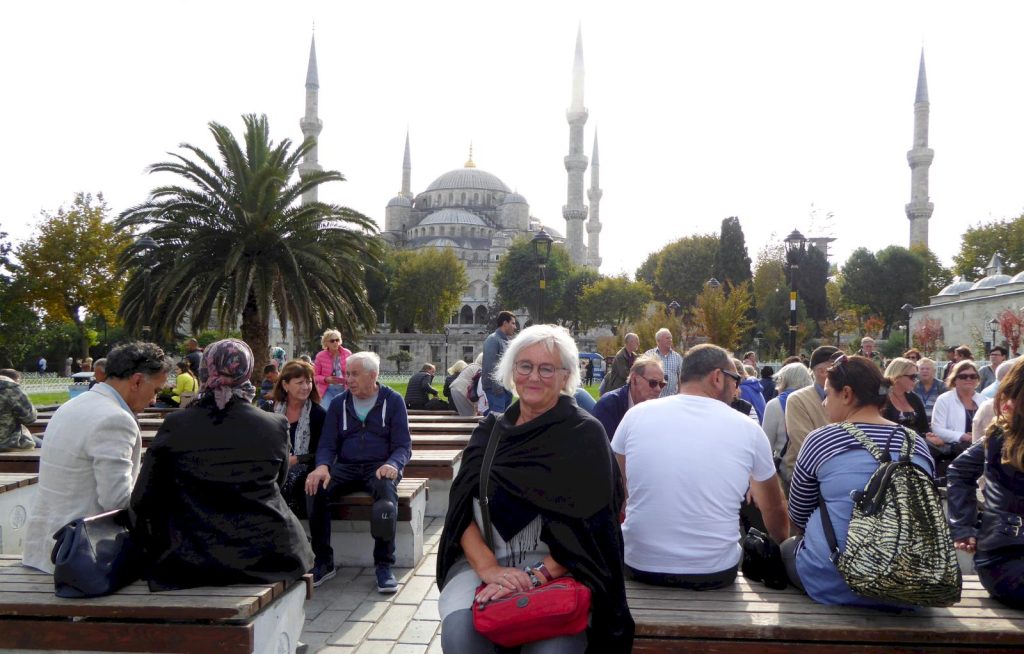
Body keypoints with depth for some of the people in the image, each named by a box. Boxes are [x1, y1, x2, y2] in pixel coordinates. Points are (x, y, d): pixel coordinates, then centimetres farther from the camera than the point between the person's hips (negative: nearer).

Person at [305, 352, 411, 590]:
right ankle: (324, 562, -16)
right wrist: (322, 466, -16)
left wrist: (392, 465, -22)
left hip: (379, 466, -2)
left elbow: (403, 445, 1)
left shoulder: (393, 401, 5)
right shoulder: (339, 403, 13)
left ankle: (384, 566, -28)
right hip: (346, 467, 3)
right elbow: (327, 444, 8)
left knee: (386, 489, -37)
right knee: (317, 488, -29)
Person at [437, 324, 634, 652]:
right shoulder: (490, 430, 11)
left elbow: (588, 525, -7)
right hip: (482, 559, 2)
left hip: (557, 566, -2)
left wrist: (535, 575, -20)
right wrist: (488, 567, -15)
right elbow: (462, 506, 3)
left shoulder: (585, 434, 1)